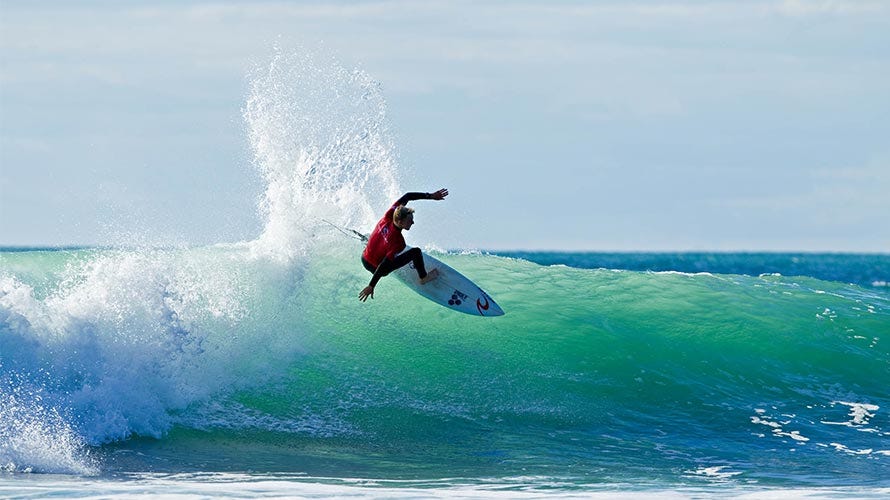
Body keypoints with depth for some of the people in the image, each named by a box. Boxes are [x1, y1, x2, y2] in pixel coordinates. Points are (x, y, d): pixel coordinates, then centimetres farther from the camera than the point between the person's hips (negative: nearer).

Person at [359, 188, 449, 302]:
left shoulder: (388, 218, -21)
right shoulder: (399, 243, -36)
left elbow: (407, 197, -13)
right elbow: (383, 266, -36)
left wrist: (431, 196, -16)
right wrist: (371, 286, -31)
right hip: (375, 268, -6)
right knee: (416, 252, -4)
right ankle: (423, 277, 18)